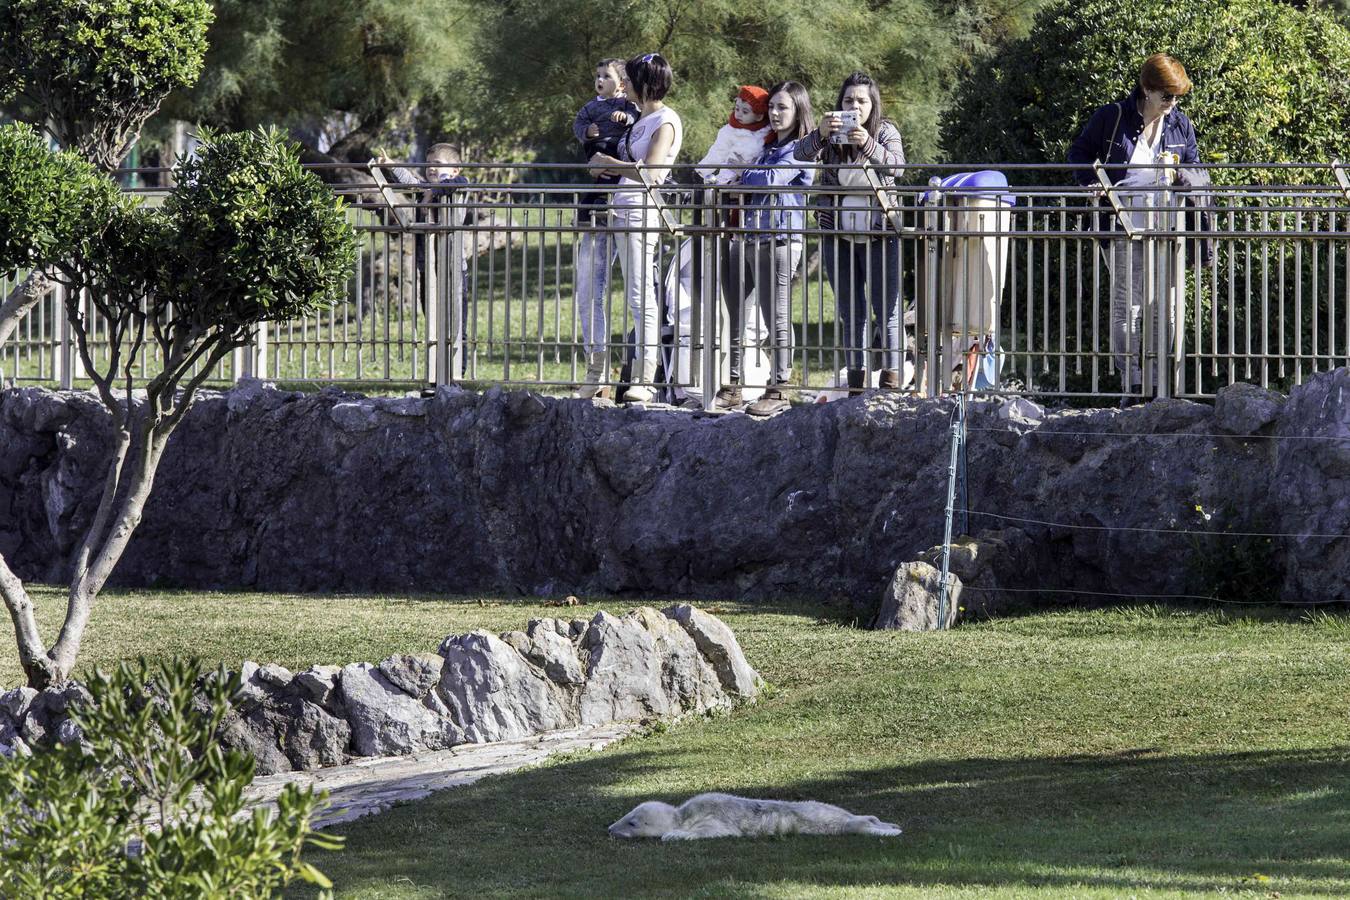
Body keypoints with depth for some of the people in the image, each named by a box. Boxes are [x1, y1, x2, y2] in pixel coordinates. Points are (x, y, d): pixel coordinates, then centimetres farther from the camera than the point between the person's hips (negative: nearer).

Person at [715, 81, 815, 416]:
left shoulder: (801, 150, -3)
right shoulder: (765, 146, 22)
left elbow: (772, 179, -15)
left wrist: (738, 178, 0)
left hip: (779, 239, -8)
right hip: (745, 238, 8)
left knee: (776, 319, -5)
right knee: (736, 316, 7)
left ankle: (777, 391, -1)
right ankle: (733, 388, 13)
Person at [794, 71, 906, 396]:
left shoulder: (886, 131, -1)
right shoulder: (833, 133, 5)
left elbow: (897, 165, -18)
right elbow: (801, 154, -11)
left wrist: (868, 145, -36)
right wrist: (820, 134, -32)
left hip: (880, 236, -3)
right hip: (839, 237, 3)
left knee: (887, 313, -5)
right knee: (851, 316, 9)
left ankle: (891, 383, -6)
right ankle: (856, 385, 13)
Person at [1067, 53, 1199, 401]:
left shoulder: (1180, 125, 9)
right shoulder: (1112, 118, -1)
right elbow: (1079, 152, 12)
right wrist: (1094, 183, -5)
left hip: (1165, 228, 3)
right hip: (1122, 227, -3)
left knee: (1164, 306, 2)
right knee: (1127, 305, -6)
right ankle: (1131, 386, -4)